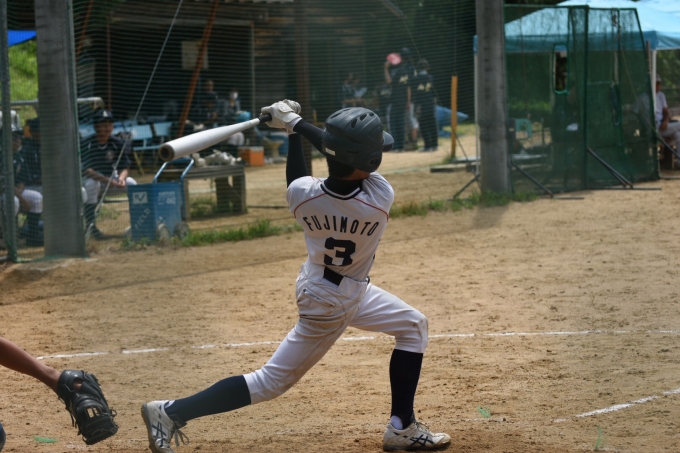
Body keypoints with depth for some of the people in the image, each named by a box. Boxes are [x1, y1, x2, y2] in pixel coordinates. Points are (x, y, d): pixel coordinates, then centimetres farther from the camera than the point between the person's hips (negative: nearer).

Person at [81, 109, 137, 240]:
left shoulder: (117, 144, -4)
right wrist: (106, 180, -38)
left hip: (111, 179, 4)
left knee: (131, 183, -19)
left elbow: (124, 168, -5)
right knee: (91, 184, -38)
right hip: (91, 178, -4)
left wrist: (121, 178, -30)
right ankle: (91, 226, -33)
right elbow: (85, 170, -25)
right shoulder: (86, 144, -18)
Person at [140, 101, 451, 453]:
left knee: (414, 326, 22)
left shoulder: (301, 194, -23)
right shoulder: (380, 199, -34)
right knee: (271, 382, 6)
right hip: (331, 306, -6)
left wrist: (292, 128, 7)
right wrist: (296, 123, -9)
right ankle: (171, 412, 6)